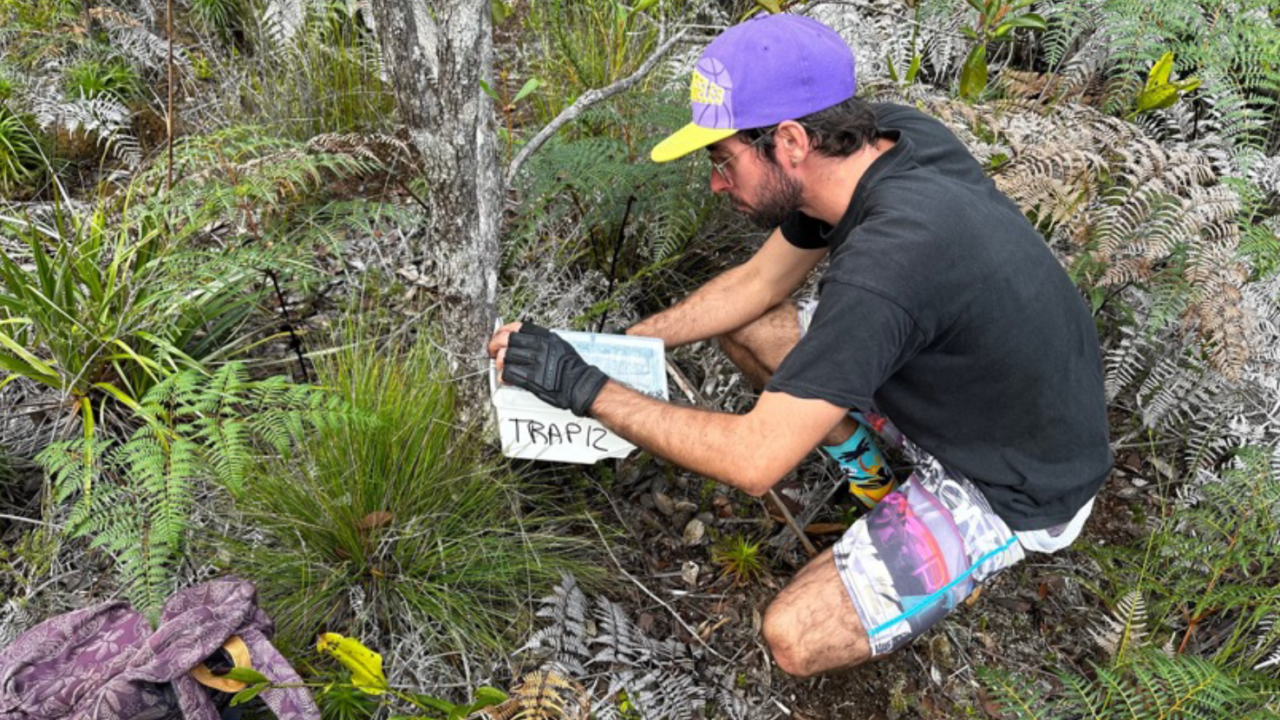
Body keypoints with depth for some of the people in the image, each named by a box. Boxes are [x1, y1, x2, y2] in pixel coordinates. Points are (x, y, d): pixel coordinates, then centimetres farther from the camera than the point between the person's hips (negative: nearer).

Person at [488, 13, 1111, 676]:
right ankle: (876, 470, 14)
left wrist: (589, 390, -26)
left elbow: (753, 460, -34)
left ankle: (969, 560, 8)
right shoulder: (892, 134, -11)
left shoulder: (887, 260, -38)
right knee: (742, 325, 2)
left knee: (795, 639, -16)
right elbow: (759, 281, 2)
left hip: (1019, 490, -7)